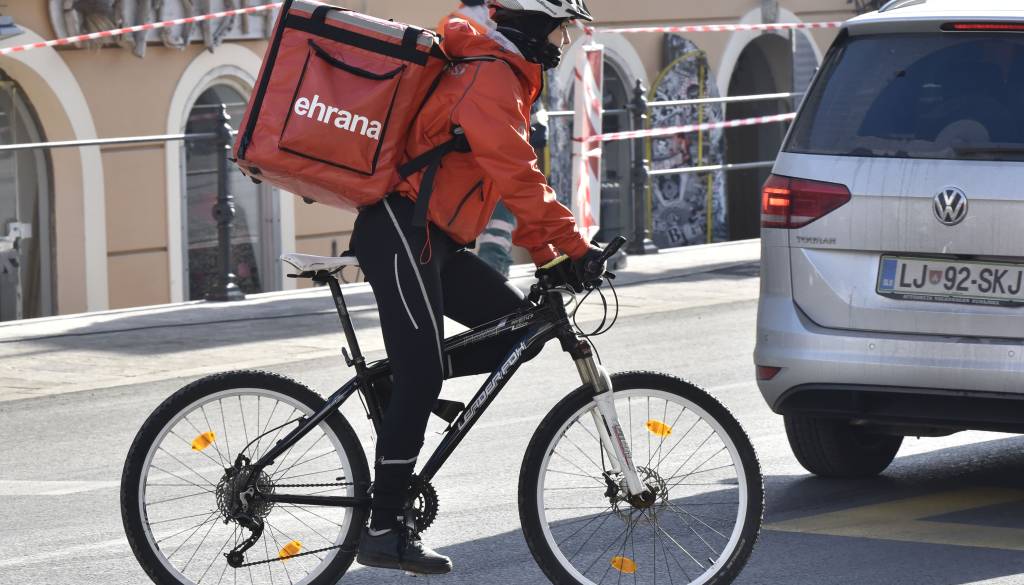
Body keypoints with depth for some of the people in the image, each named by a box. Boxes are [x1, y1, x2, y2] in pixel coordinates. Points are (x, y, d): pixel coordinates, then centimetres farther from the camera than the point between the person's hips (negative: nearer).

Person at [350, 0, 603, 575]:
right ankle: (386, 529, -11)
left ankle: (401, 381, 7)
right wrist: (576, 247, -21)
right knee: (421, 376, -12)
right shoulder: (489, 77, -14)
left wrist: (546, 253, 14)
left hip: (435, 242, 10)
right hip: (402, 230, -10)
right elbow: (519, 177, -22)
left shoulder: (508, 78, 20)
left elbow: (518, 177, 23)